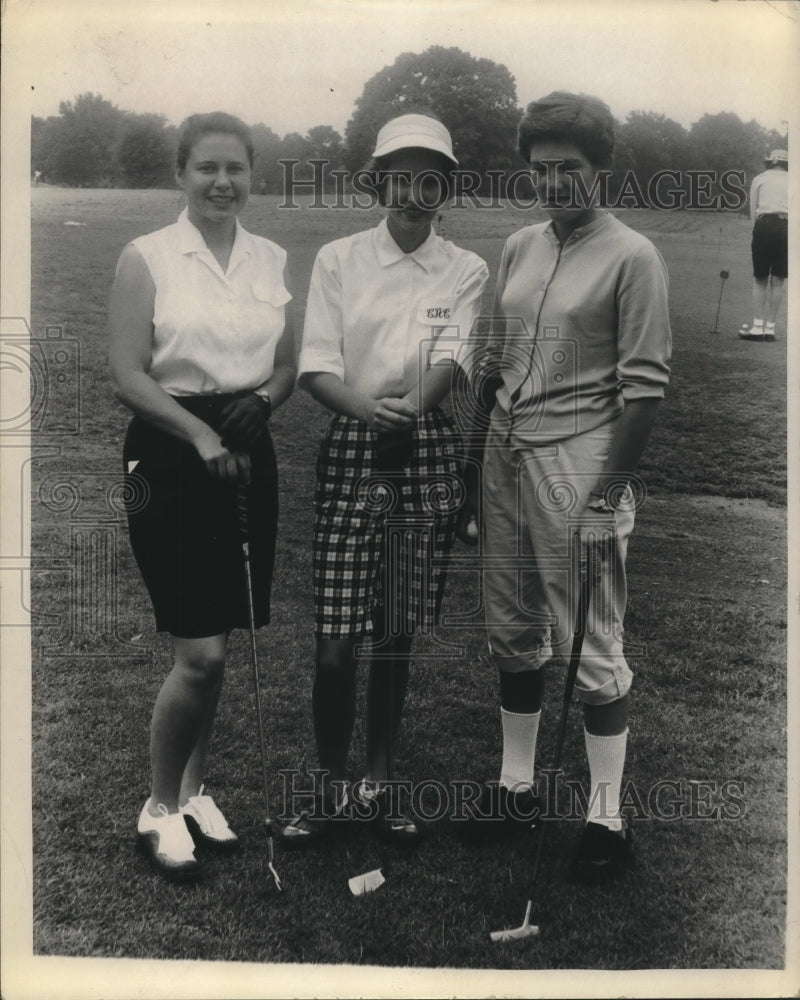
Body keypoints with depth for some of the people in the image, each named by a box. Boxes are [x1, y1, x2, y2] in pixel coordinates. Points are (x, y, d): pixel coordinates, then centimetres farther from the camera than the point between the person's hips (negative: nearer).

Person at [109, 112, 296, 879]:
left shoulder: (272, 260, 8)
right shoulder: (146, 258, -5)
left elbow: (287, 365, 13)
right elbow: (127, 374, -10)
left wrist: (263, 399, -8)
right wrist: (200, 432, -21)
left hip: (247, 455, 5)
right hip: (169, 455, -4)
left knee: (215, 647, 12)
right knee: (200, 654, -7)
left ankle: (193, 789, 31)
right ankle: (160, 808, 15)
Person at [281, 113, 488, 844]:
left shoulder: (466, 271, 7)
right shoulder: (338, 260, 5)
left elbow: (450, 358, -8)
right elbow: (316, 367, -4)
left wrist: (415, 404, -31)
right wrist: (365, 406, -25)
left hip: (426, 452, 1)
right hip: (351, 449, 0)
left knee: (397, 634, 7)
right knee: (335, 640, -3)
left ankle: (379, 783, 25)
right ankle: (331, 788, 17)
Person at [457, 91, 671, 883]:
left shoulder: (631, 258, -8)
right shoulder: (518, 249, 11)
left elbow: (644, 385, -10)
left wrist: (608, 493, -14)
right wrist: (473, 467, 12)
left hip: (577, 461, -6)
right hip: (506, 455, 7)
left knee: (591, 645, 2)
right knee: (513, 633, 14)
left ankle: (606, 814, 16)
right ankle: (516, 786, 30)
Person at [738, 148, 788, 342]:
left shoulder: (759, 179, 12)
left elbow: (753, 212, 8)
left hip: (765, 225, -2)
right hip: (788, 226, 2)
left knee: (760, 279, 5)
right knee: (778, 280, 6)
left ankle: (758, 326, -2)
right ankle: (770, 327, 7)